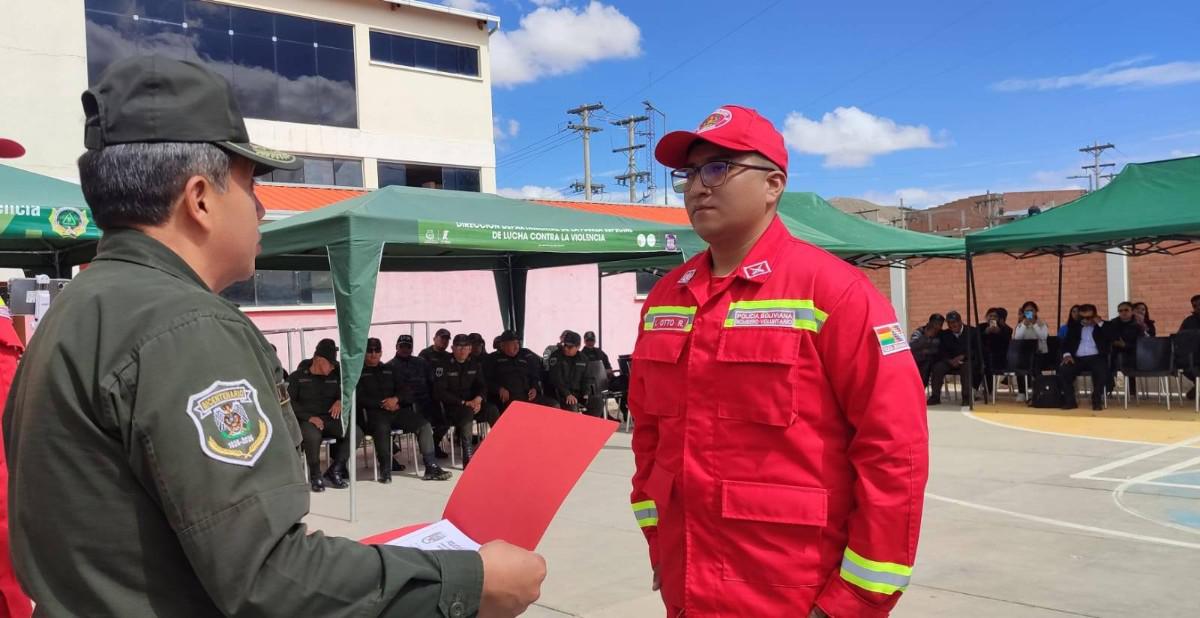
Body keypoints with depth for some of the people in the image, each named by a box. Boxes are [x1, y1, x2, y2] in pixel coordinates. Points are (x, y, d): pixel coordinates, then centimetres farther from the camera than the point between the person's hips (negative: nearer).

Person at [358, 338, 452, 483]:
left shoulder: (390, 369, 24)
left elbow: (406, 390, 15)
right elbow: (359, 399, -2)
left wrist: (396, 399, -7)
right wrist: (383, 404, -10)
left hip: (397, 410, 5)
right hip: (374, 413, -5)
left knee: (424, 424, -17)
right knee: (382, 428, -40)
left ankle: (431, 468, -19)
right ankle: (385, 470, -27)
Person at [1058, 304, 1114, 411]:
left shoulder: (1103, 326, 12)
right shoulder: (1074, 326, 19)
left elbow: (1111, 338, -7)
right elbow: (1067, 342, 10)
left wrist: (1100, 324, -7)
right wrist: (1067, 354, -9)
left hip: (1096, 357, -2)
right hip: (1077, 358, 2)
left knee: (1101, 371, -35)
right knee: (1063, 369, -26)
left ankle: (1097, 400, -18)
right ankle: (1070, 401, -17)